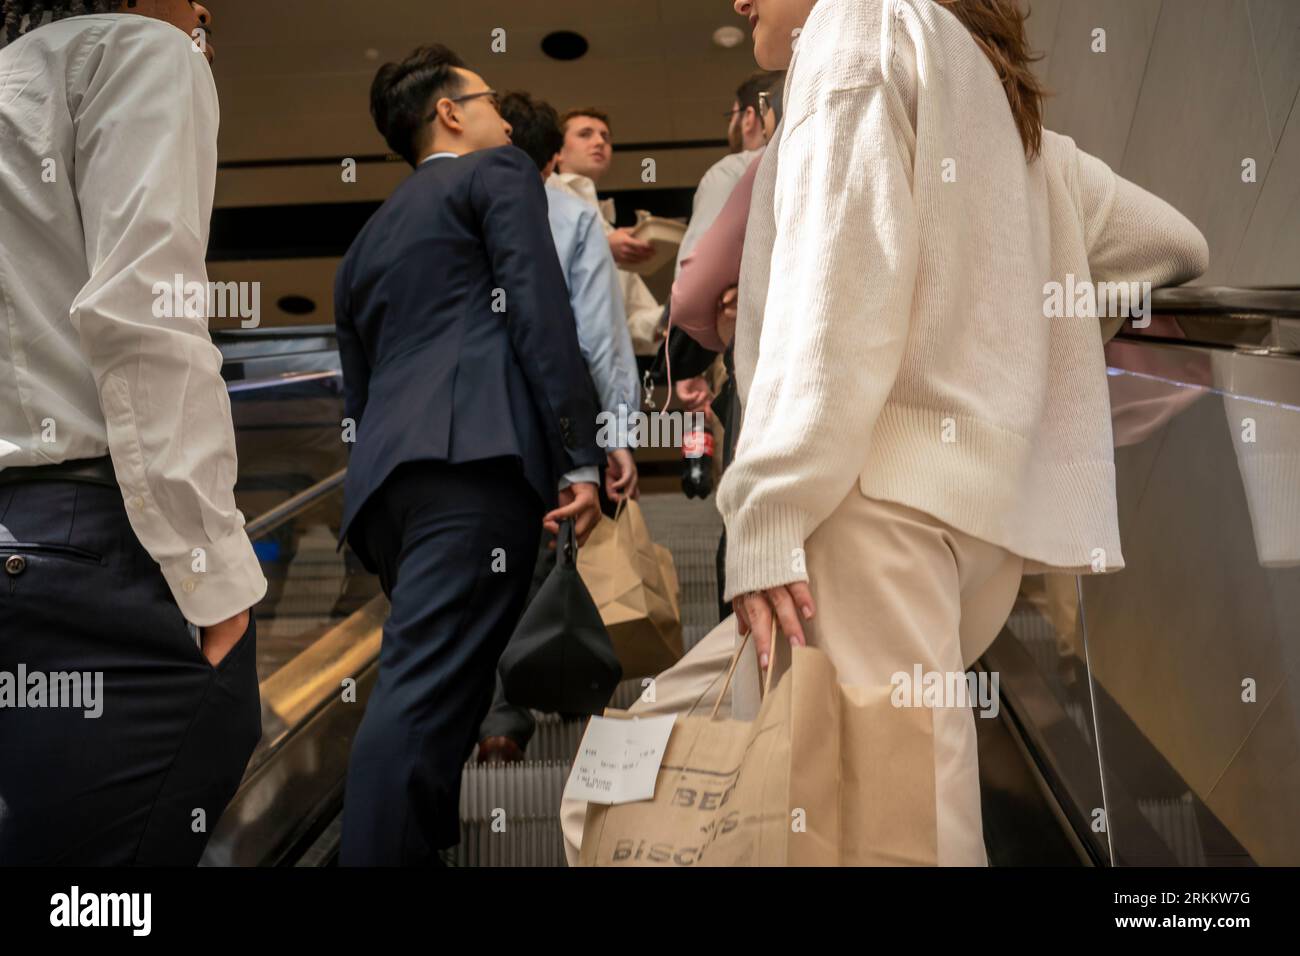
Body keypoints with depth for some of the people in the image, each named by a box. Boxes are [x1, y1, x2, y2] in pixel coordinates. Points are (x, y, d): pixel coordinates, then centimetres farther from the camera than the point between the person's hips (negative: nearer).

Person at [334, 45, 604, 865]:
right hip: (474, 457, -7)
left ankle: (418, 847, 19)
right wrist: (580, 457, -9)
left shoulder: (369, 237, 32)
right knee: (428, 689, -14)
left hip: (387, 475, 8)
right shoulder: (499, 173, 12)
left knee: (439, 684, 15)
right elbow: (539, 310, -4)